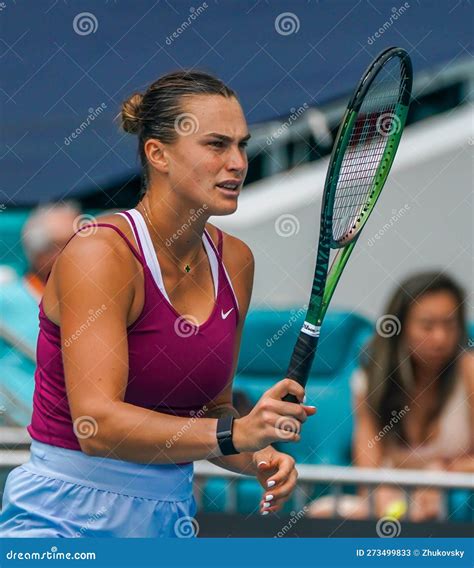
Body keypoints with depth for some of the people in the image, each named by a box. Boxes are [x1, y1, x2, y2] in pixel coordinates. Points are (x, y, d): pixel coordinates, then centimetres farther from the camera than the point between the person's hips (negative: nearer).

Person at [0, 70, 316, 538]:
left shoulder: (234, 261, 6)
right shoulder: (100, 253, -14)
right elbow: (97, 423, -24)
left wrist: (257, 460, -5)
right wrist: (236, 433, -32)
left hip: (170, 516, 6)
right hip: (65, 517, -6)